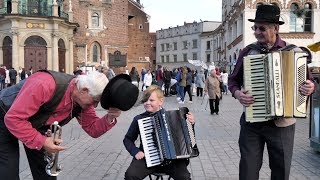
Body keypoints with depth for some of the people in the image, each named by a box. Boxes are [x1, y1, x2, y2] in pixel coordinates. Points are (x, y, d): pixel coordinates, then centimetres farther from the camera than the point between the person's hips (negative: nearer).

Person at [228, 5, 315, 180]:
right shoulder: (247, 52, 3)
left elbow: (308, 80, 9)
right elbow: (233, 80, 11)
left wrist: (310, 87, -14)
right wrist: (237, 93, -9)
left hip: (282, 123, 0)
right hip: (251, 121, 1)